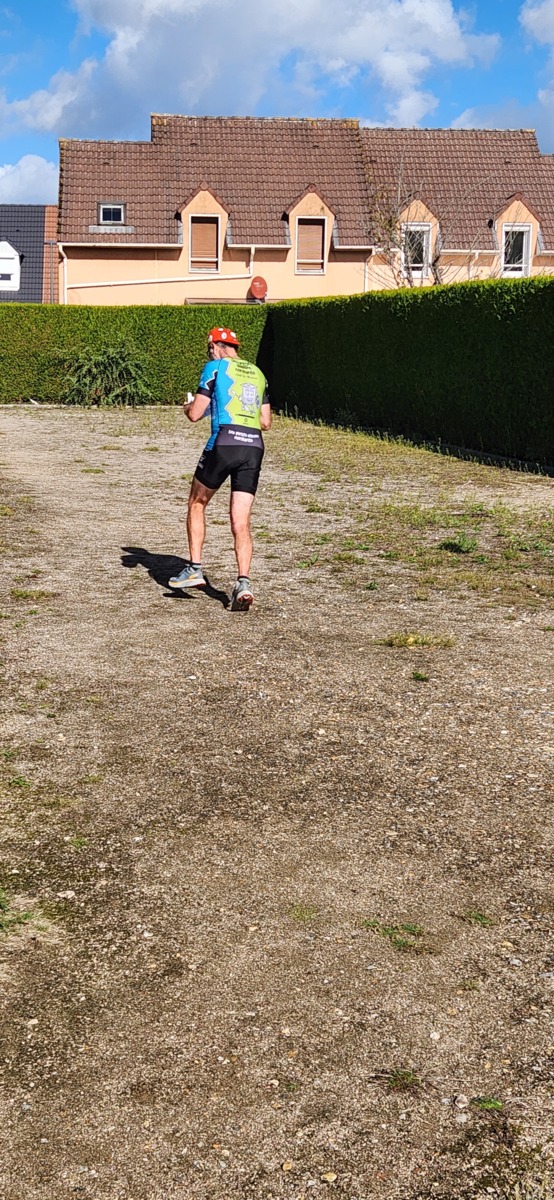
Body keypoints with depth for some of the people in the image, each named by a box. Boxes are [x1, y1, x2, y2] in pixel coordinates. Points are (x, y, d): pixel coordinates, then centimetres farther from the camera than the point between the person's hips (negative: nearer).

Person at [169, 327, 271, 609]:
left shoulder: (215, 367, 4)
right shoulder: (257, 373, 21)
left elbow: (195, 414, 0)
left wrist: (187, 406, 23)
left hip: (224, 443, -4)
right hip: (254, 447, 4)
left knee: (197, 504, 17)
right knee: (241, 522, 3)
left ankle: (194, 569, 16)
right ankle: (243, 582, -11)